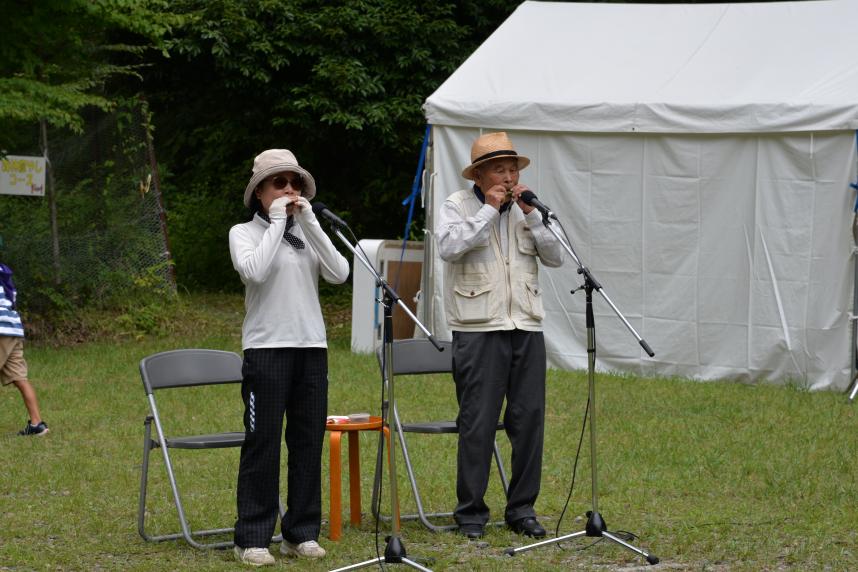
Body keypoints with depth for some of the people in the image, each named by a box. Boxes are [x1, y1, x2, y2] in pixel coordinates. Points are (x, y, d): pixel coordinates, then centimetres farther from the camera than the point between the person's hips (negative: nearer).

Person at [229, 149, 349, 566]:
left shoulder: (306, 234, 14)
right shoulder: (244, 233, 2)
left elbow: (339, 274, -3)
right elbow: (254, 271, -20)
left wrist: (309, 222, -6)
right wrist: (277, 222, -11)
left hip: (312, 347, 5)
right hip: (266, 348, -5)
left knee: (309, 442, 5)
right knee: (263, 443, -5)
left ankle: (301, 533, 12)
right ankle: (253, 538, -1)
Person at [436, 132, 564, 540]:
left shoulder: (524, 209, 14)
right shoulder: (458, 207, 2)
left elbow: (555, 257, 6)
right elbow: (449, 247, -17)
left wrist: (531, 215, -4)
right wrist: (489, 210, -14)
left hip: (527, 328, 4)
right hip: (479, 330, -4)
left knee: (529, 419, 3)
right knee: (477, 422, -5)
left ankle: (522, 509, 12)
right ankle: (470, 512, 3)